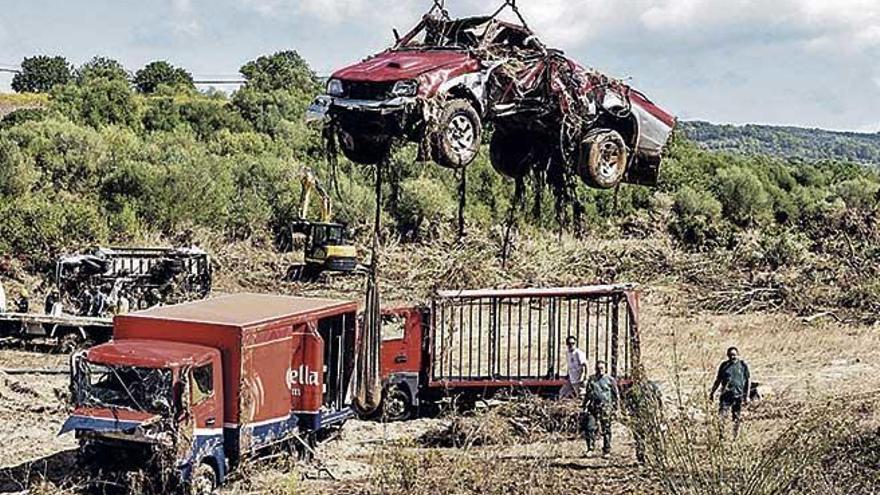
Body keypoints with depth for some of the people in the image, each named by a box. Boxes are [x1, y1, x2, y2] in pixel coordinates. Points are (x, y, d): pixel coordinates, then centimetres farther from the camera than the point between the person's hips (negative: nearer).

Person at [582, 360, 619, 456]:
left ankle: (606, 451, 9)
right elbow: (588, 394, 19)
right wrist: (585, 406, 13)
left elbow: (616, 394, 4)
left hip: (606, 408, -3)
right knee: (589, 428, -6)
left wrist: (615, 406, -3)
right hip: (593, 407, 3)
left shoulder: (610, 379, 2)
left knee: (606, 430, 1)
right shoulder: (591, 379, 12)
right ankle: (590, 448, 6)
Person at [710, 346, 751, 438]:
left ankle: (735, 436, 15)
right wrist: (712, 392, 16)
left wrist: (746, 396, 1)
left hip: (738, 395, 0)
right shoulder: (724, 365, 8)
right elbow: (718, 380, 17)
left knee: (737, 419, 5)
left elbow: (748, 380, 7)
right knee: (722, 417, -12)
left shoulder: (743, 365, 4)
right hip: (726, 395, 0)